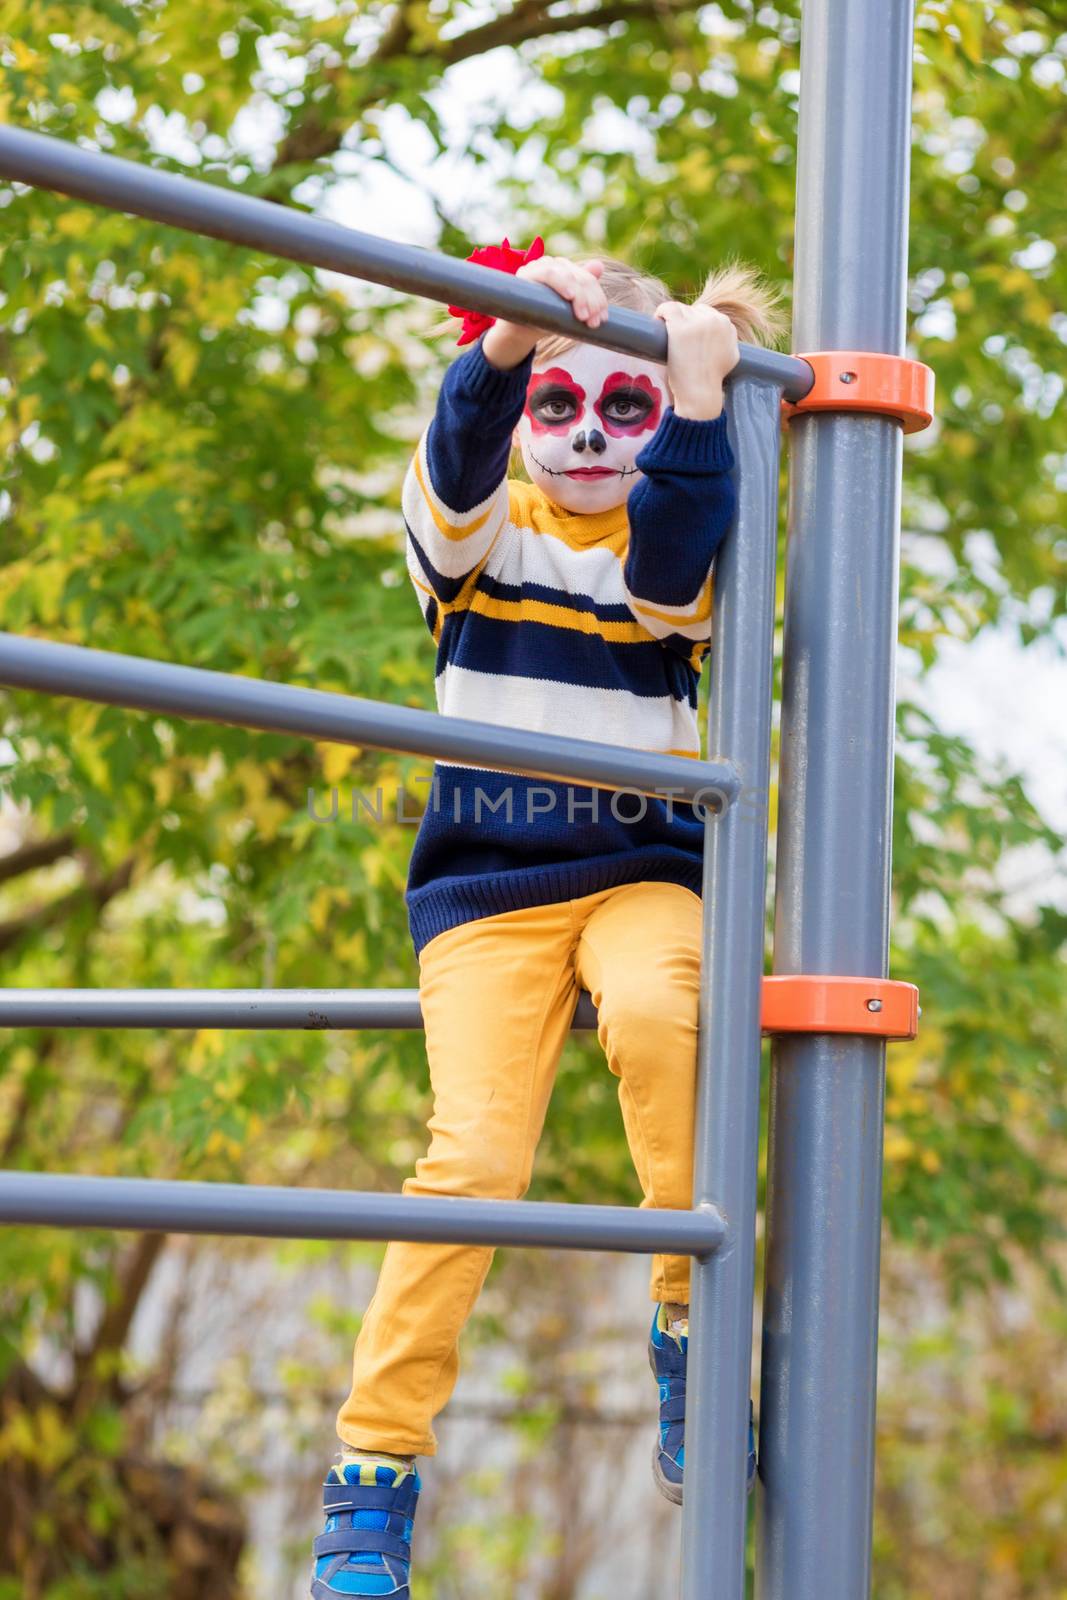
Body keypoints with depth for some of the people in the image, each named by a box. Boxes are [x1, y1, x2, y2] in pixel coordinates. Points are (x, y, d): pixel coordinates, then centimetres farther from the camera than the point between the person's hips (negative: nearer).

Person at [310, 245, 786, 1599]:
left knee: (656, 1013, -35)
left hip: (641, 873, 0)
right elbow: (457, 461, -18)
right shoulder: (478, 537, 7)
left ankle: (692, 1333, -20)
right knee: (474, 1151, -19)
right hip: (485, 888, 0)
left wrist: (700, 387, -27)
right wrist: (510, 341, -36)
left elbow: (670, 557, -19)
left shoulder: (678, 553, 7)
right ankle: (374, 1477, -11)